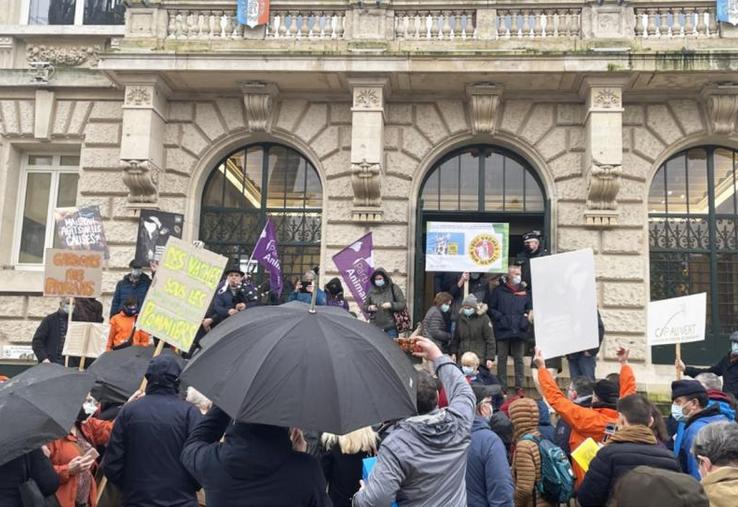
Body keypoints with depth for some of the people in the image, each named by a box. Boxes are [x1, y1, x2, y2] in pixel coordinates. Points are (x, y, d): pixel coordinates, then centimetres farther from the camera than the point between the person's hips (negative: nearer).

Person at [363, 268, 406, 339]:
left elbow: (402, 304, -2)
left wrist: (391, 305, -18)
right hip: (375, 327, 3)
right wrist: (369, 308, -6)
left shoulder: (394, 288, 1)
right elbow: (365, 306, 16)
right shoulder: (372, 291, 8)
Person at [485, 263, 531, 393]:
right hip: (503, 331, -2)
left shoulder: (524, 291, 10)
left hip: (519, 332, 2)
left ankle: (519, 386, 12)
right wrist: (500, 318, -9)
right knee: (502, 359, 3)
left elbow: (529, 308, 18)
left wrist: (525, 318, 1)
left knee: (519, 360, 6)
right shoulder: (499, 291, 2)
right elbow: (491, 308, 2)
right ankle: (502, 386, 9)